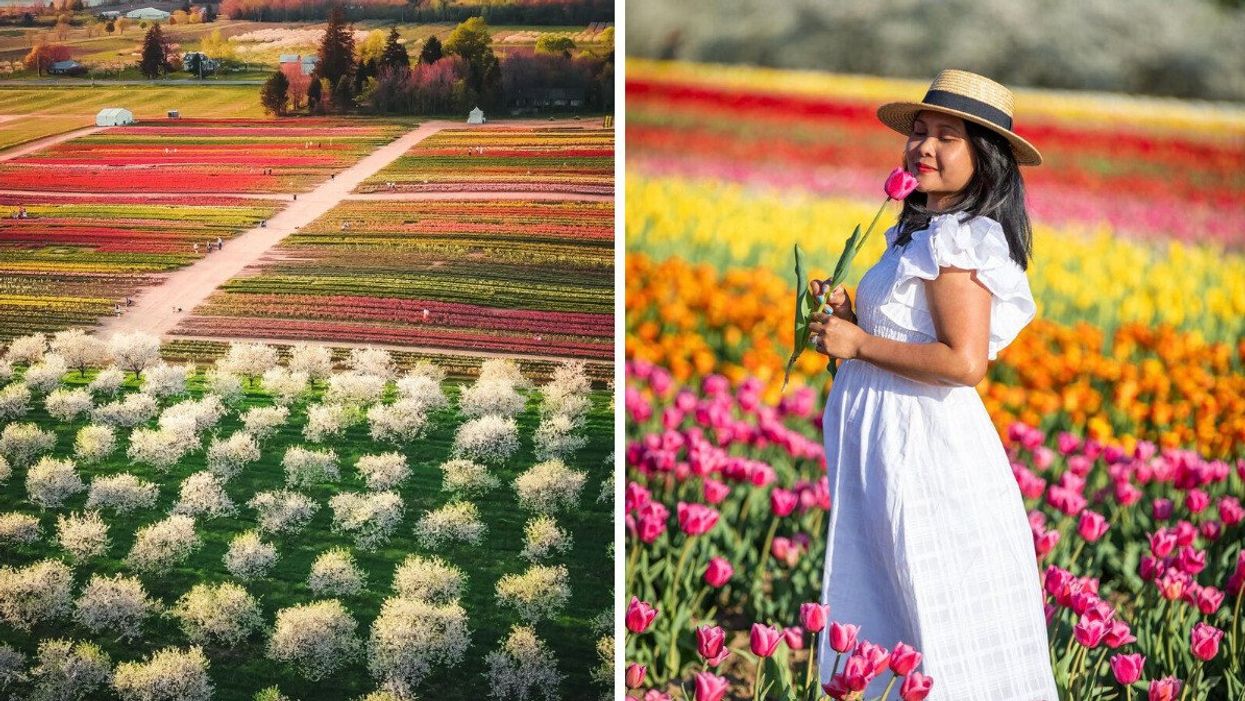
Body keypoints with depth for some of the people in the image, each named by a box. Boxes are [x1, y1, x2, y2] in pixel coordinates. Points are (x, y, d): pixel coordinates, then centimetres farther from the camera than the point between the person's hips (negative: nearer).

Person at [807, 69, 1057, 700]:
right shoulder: (921, 233, 14)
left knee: (948, 641, -1)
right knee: (881, 616, 16)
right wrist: (850, 319, 5)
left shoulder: (955, 238, -16)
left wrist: (858, 344, -17)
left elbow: (963, 362, -25)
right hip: (892, 436, 10)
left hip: (923, 441, -10)